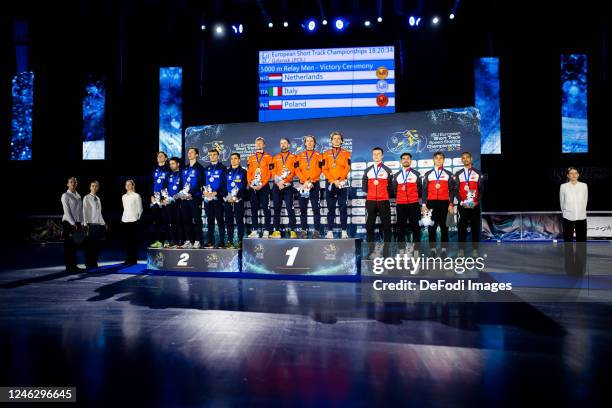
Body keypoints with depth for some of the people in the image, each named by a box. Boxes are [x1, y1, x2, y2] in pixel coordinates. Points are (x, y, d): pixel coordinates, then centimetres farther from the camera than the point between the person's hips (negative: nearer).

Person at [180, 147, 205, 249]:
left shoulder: (199, 168, -2)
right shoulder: (185, 168, 17)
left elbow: (200, 183, -10)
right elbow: (182, 182, 19)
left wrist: (191, 193, -18)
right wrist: (182, 193, 1)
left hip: (195, 197, -6)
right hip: (184, 198, 6)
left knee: (196, 220, -3)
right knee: (185, 220, 6)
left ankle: (197, 241, 1)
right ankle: (188, 241, 13)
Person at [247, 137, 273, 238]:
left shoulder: (268, 157, 4)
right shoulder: (251, 158, 16)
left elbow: (269, 173, -4)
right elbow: (248, 173, 11)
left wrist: (262, 185, -13)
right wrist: (250, 184, -6)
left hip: (264, 186, -4)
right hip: (253, 188, 4)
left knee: (266, 208, -5)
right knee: (254, 209, 5)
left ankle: (267, 231, -3)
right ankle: (255, 230, 11)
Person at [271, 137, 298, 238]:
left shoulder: (293, 157, 7)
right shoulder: (275, 158, 15)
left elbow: (293, 171, -4)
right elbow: (273, 172, 6)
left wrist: (283, 181, -15)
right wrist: (278, 182, -10)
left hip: (288, 185, -3)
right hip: (276, 186, 3)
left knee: (290, 208, -8)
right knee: (277, 208, 4)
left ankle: (292, 230, -6)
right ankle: (276, 230, 9)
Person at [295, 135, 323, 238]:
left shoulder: (319, 155, 6)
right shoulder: (300, 156, 13)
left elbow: (318, 170, -4)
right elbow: (297, 170, 3)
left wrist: (310, 181, -14)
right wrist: (305, 181, -10)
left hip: (315, 185, -2)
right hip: (303, 185, 2)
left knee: (316, 208, -4)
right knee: (303, 209, 4)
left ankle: (317, 230, -1)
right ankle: (303, 230, 9)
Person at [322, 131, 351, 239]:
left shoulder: (346, 153, 9)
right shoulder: (326, 154, 12)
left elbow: (347, 168, -1)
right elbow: (324, 169, 2)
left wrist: (339, 180, -14)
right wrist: (333, 181, -11)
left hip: (343, 183, -1)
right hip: (330, 183, 1)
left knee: (343, 208, -2)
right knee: (330, 208, 1)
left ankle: (344, 231, -1)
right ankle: (330, 231, 2)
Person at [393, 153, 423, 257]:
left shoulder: (416, 174, 7)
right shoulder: (396, 176, 12)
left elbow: (420, 188, 10)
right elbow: (394, 190, 15)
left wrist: (418, 199, 10)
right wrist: (397, 199, 10)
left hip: (414, 204, -2)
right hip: (400, 205, 2)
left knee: (415, 226, -1)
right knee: (401, 226, 3)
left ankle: (416, 250, 3)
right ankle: (402, 249, 10)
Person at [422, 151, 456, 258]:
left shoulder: (449, 174, 7)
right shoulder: (428, 174, 9)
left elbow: (452, 190, 5)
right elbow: (424, 190, 7)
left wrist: (451, 204, -4)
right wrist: (424, 205, -1)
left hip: (444, 203, 0)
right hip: (431, 203, 1)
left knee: (444, 226, 3)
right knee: (431, 226, 1)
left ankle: (443, 249, 8)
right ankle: (433, 249, 8)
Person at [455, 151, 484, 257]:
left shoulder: (478, 173, 7)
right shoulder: (458, 174, 8)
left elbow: (481, 189, 5)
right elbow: (456, 190, 4)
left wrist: (476, 201, -8)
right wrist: (461, 202, -9)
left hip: (475, 205, 0)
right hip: (463, 205, 0)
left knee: (475, 227, 2)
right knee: (462, 227, -1)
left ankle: (475, 249, 9)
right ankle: (461, 249, 4)